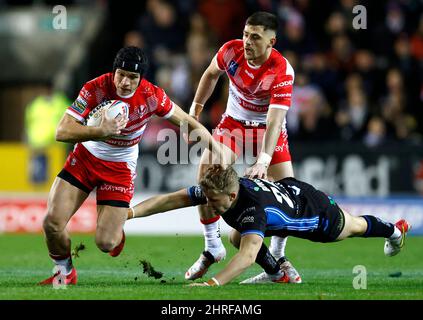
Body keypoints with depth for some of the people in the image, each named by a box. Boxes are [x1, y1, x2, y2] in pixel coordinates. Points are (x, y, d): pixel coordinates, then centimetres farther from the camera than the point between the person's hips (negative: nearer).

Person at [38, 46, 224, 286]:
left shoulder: (152, 96, -18)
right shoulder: (96, 89, -23)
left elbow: (187, 122, -2)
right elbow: (62, 132, -28)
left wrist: (217, 149, 0)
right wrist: (102, 132, -42)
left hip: (121, 168, 0)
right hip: (85, 157, 0)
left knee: (105, 243, -11)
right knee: (53, 223, -15)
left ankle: (117, 232, 30)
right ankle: (65, 273, 16)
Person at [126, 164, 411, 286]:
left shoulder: (252, 209, -50)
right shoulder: (214, 189, -30)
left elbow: (248, 255, -64)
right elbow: (169, 199, -31)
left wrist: (214, 283, -76)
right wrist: (130, 212, -44)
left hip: (319, 215, -6)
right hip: (287, 188, 6)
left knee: (355, 227, 25)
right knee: (238, 237, -1)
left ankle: (395, 230, 57)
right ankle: (278, 273, 23)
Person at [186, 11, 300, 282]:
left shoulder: (282, 71, -30)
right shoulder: (231, 50, -19)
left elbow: (275, 121, -37)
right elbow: (212, 74, 6)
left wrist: (263, 161, -47)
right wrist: (196, 108, 10)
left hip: (268, 129, -2)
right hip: (233, 122, 2)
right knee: (206, 173, -17)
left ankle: (278, 257, 11)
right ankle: (212, 247, -1)